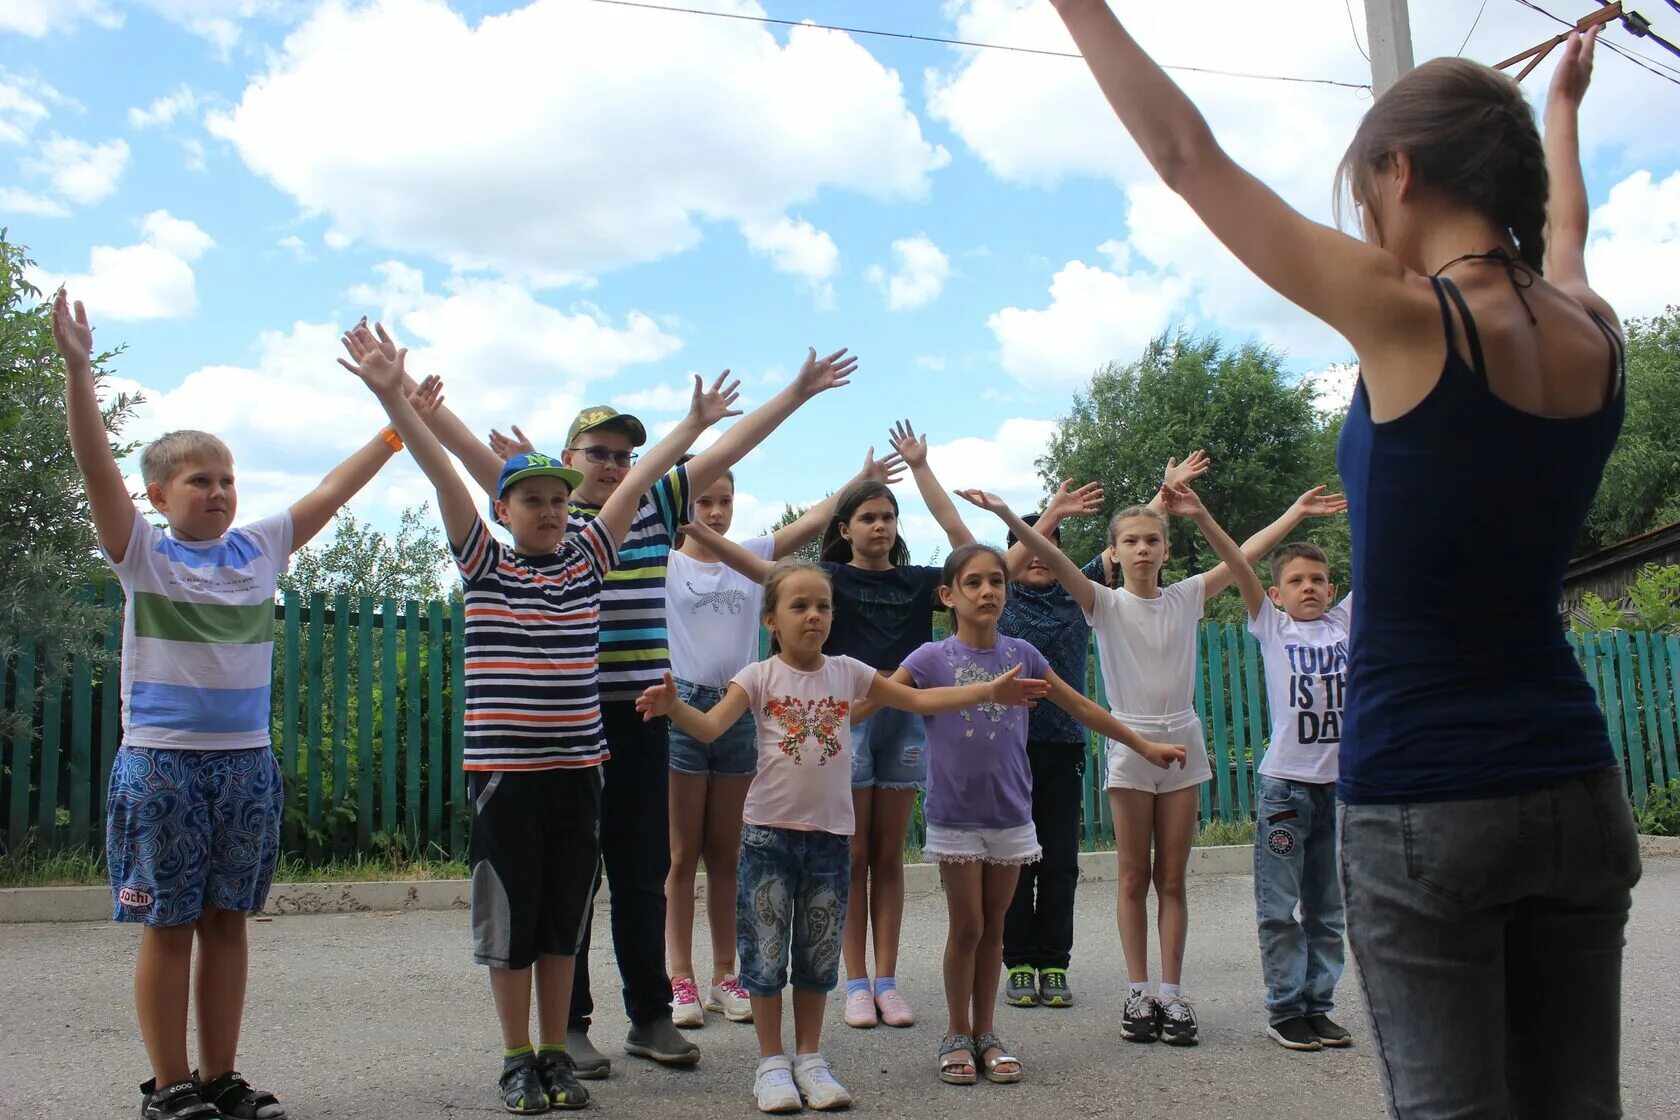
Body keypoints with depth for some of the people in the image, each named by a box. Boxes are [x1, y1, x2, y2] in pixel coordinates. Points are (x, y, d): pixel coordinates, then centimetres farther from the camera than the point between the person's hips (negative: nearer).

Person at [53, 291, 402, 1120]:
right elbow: (97, 463, -14)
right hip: (162, 761, -4)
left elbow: (333, 489, 9)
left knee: (227, 920, 11)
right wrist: (78, 368, -24)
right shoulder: (142, 553, -3)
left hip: (247, 760, 4)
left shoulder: (260, 548, 7)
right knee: (169, 925, 4)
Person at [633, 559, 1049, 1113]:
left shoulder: (847, 672, 3)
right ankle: (772, 1062, 18)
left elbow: (919, 700, 9)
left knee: (818, 954, 12)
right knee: (766, 952, 4)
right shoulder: (760, 676, -5)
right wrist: (672, 706, -38)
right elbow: (710, 728, -17)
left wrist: (988, 691, 2)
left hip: (830, 833, 3)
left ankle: (809, 1057, 26)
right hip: (768, 831, -3)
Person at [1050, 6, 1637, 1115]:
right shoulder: (1595, 335, 4)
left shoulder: (1412, 322, -13)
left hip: (1422, 799, -6)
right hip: (1576, 788, 6)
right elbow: (1563, 235, 30)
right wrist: (1563, 107, 50)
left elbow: (1191, 158, -7)